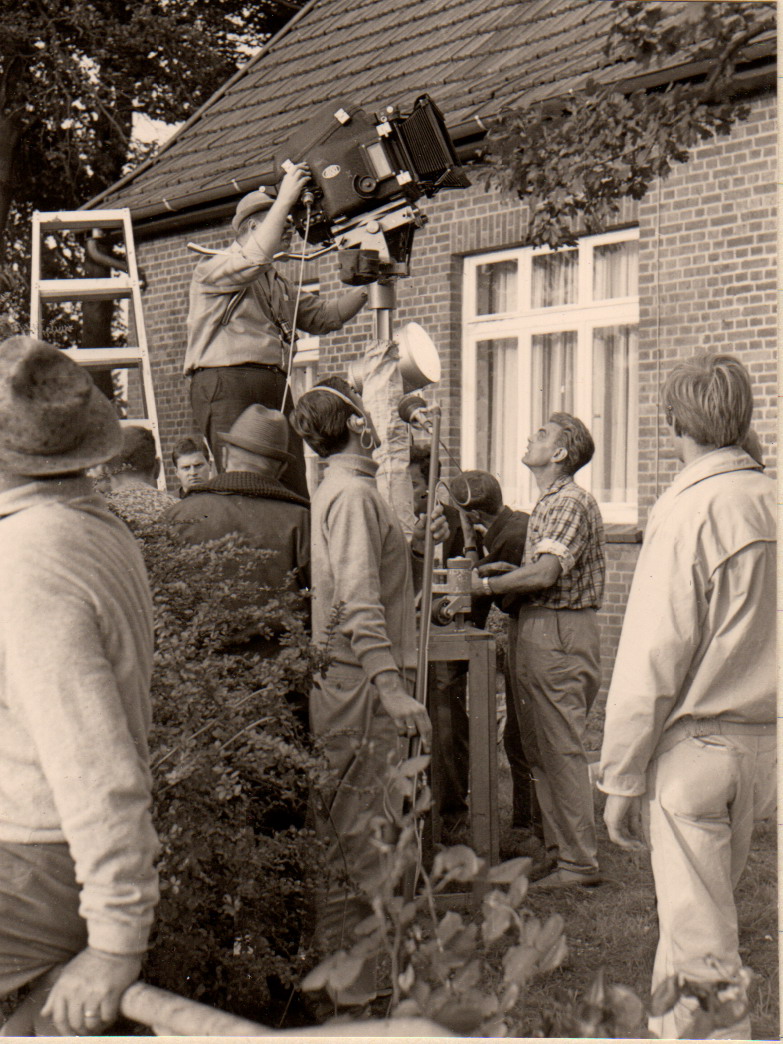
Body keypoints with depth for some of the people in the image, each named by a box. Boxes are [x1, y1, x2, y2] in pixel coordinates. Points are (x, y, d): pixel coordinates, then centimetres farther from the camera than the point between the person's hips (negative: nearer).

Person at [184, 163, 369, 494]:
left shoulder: (277, 284, 29)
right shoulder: (212, 268, 3)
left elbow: (324, 315, 29)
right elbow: (256, 258, -17)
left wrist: (367, 286, 17)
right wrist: (285, 200, -13)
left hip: (275, 387, 8)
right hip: (226, 383, -8)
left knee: (294, 489, -2)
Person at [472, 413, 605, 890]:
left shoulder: (572, 502, -13)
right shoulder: (548, 502, 19)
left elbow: (546, 573, -23)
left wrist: (485, 585, -17)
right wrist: (504, 572, 10)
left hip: (558, 632, -10)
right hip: (536, 631, 10)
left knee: (562, 750, -6)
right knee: (543, 747, 14)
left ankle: (580, 862, 1)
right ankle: (559, 847, 22)